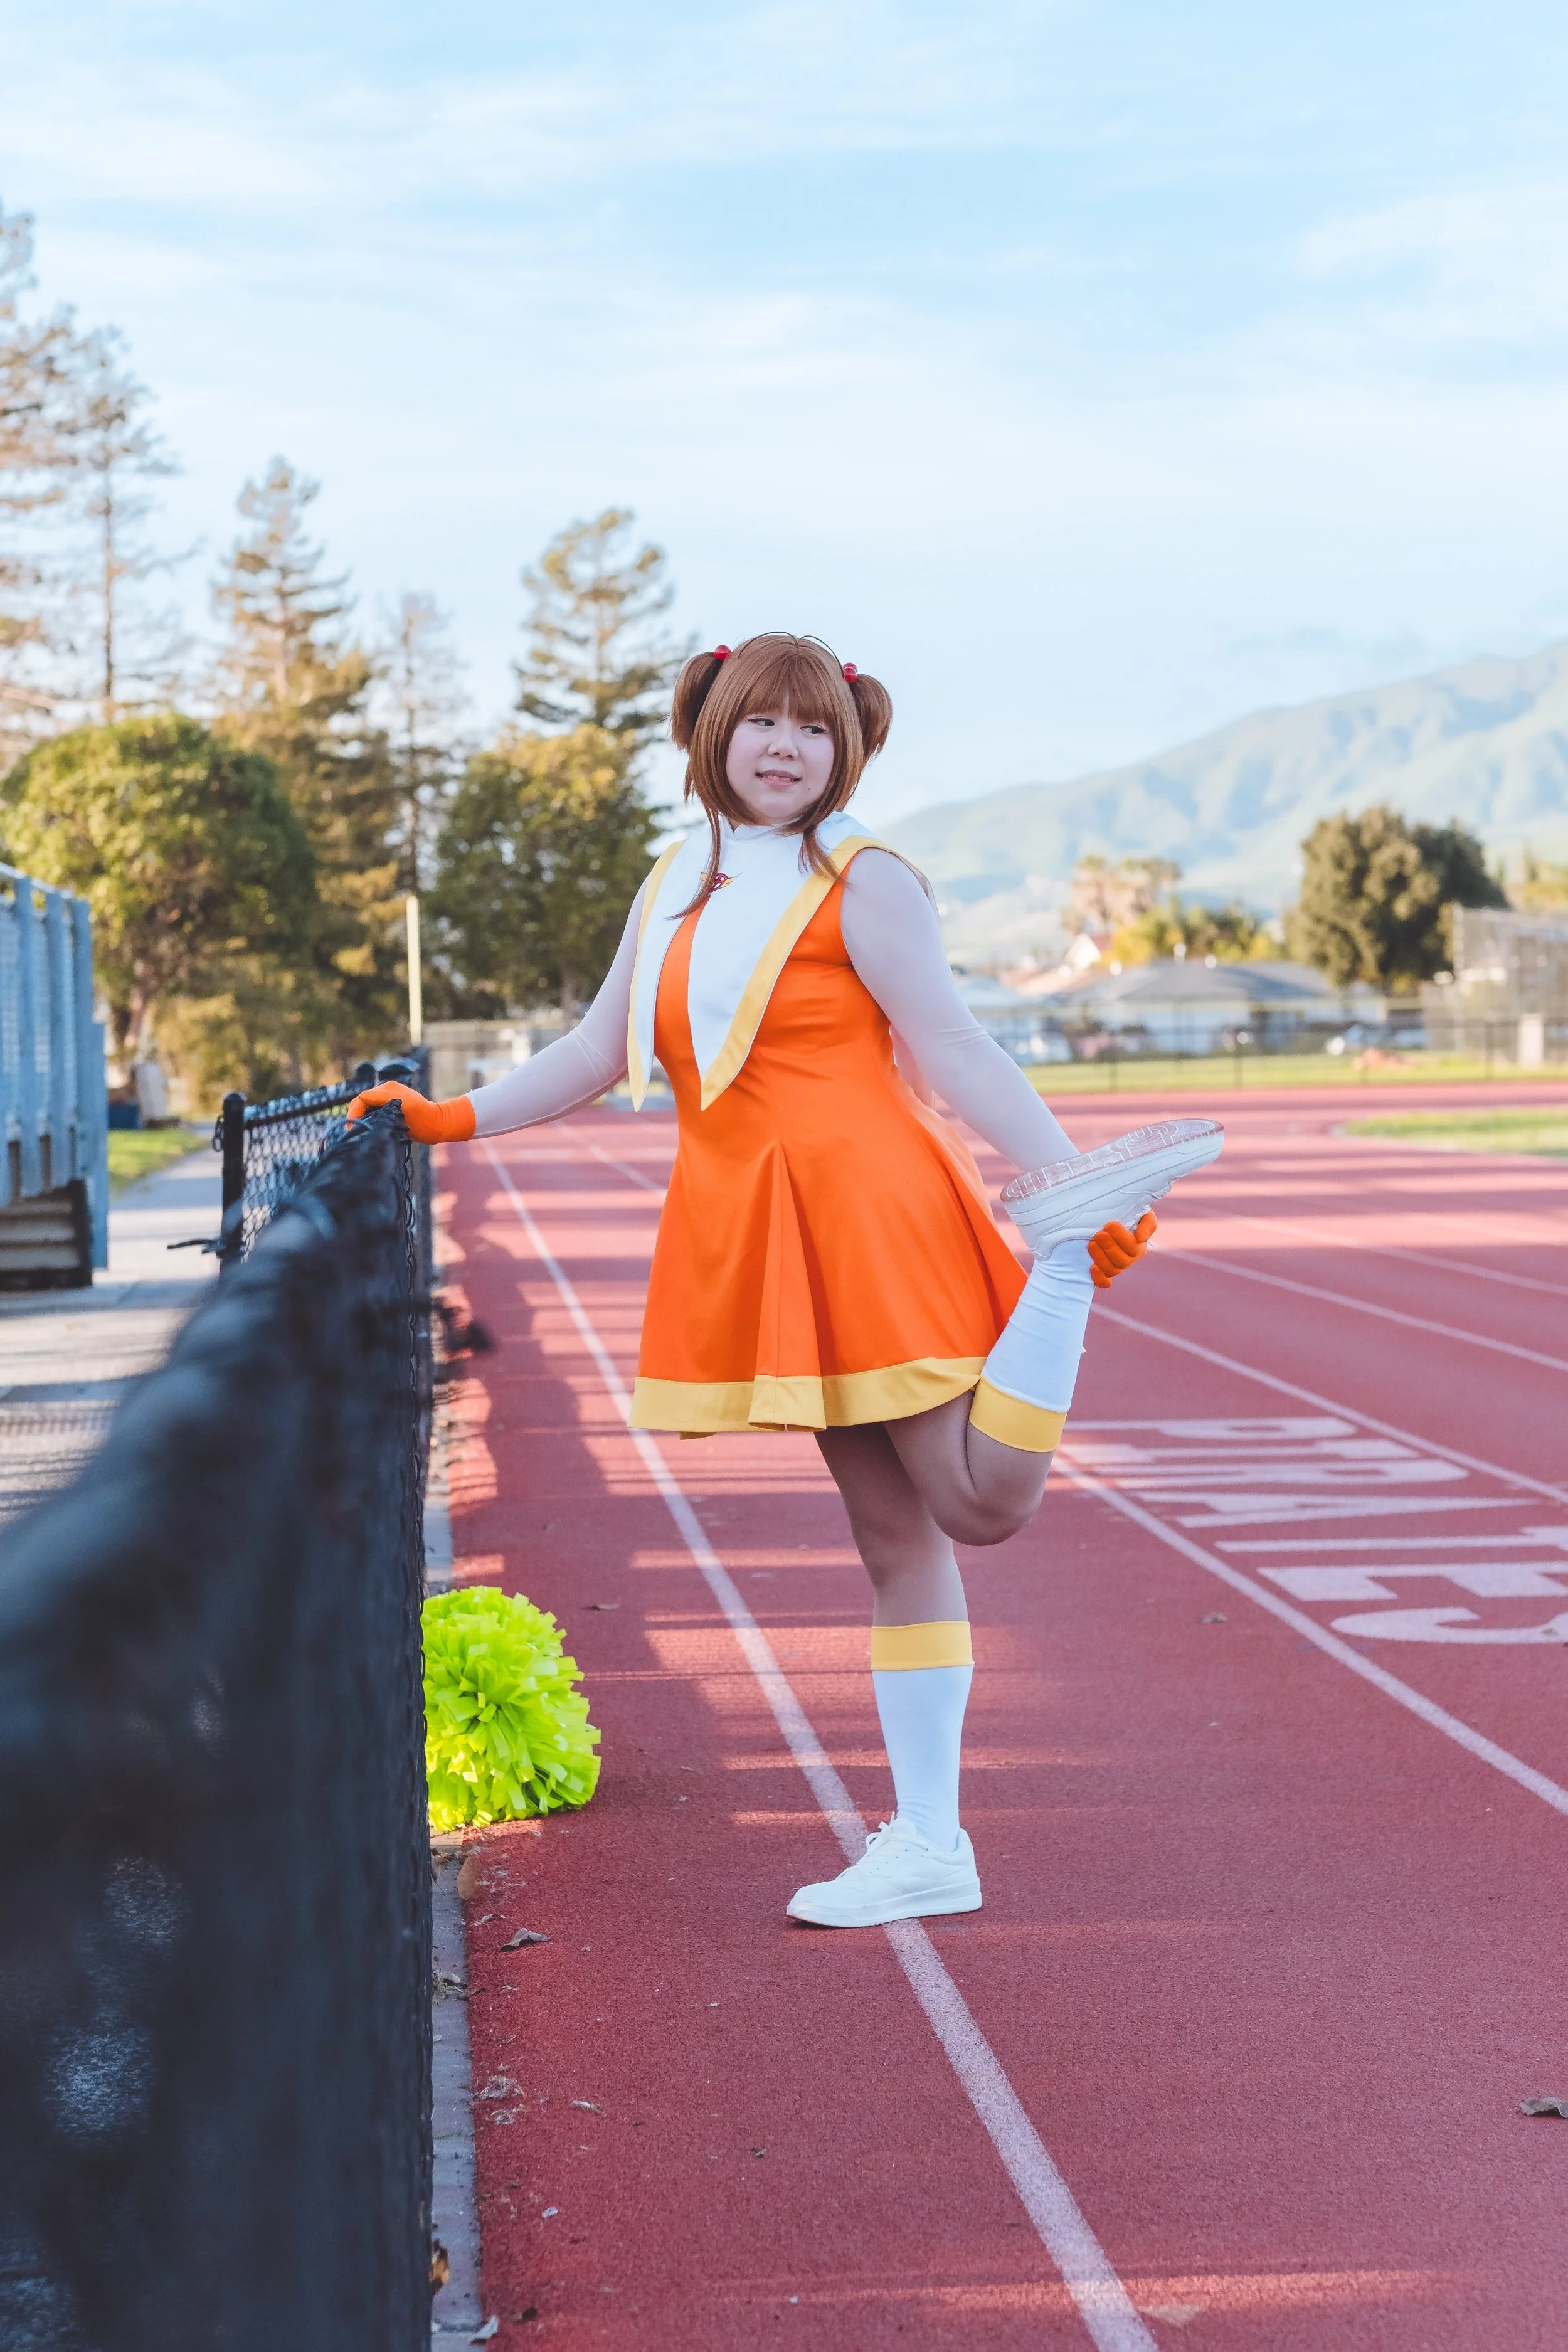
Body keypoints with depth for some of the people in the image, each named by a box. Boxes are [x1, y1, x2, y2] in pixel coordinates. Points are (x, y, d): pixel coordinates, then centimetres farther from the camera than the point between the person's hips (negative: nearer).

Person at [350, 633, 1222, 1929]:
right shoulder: (675, 888, 16)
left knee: (984, 1501, -15)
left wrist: (1068, 1175, -16)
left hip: (869, 1215, -6)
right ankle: (926, 1846, 13)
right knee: (893, 1537, 9)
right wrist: (451, 1118, 18)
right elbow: (600, 1050, 22)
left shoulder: (862, 884, -4)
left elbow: (953, 1051, -8)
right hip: (773, 1240, 6)